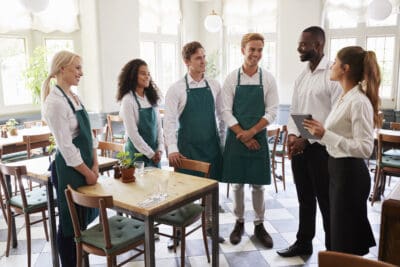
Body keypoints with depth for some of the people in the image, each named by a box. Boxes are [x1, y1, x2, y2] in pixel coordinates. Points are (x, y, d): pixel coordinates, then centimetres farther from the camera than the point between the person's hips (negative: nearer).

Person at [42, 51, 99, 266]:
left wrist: (95, 164, 4)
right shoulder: (55, 101, -19)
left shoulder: (73, 96, 8)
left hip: (85, 165, 9)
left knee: (83, 220, 19)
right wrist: (87, 172, -13)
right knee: (70, 224, 6)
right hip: (70, 169, -9)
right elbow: (66, 146, -21)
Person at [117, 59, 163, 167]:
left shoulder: (151, 98, 7)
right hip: (138, 153, -6)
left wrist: (159, 150, -2)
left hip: (154, 154, 6)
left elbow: (158, 126, 8)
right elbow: (132, 133, -15)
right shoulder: (128, 100, -12)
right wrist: (150, 153, -11)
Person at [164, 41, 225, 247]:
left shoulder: (213, 86, 4)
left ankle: (208, 225, 32)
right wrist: (172, 149, -21)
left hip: (211, 145, 4)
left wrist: (222, 140, 9)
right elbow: (169, 120, -12)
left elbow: (221, 114, 11)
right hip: (188, 146, -3)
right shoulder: (177, 89, -8)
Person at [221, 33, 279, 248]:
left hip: (258, 137, 0)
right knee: (236, 183, 8)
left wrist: (252, 132, -14)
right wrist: (243, 136, -12)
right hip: (236, 138, 0)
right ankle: (239, 222, 26)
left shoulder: (268, 79, 0)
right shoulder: (232, 78, -2)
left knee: (258, 184, 8)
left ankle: (259, 225, 24)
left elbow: (271, 112, -3)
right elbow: (226, 112, -5)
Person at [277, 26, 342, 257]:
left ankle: (333, 250, 24)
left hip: (321, 148, -7)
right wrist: (292, 135, -3)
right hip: (299, 147, 7)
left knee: (326, 202, 6)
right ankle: (303, 243, 33)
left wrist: (307, 139, -15)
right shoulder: (302, 76, 12)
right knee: (305, 199, 18)